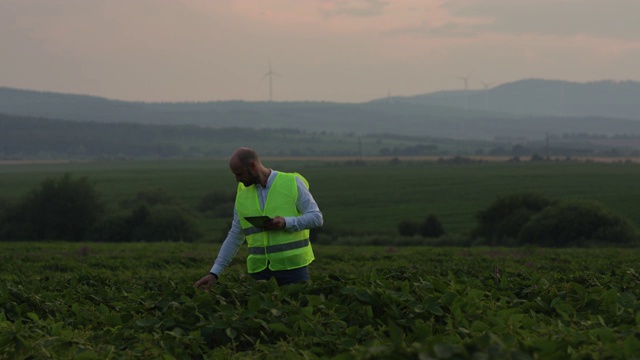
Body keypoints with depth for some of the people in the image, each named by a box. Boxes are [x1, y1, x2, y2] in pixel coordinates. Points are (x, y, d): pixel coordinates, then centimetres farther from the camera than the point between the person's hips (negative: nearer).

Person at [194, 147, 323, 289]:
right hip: (260, 268, 3)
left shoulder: (292, 183, -4)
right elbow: (235, 236, 12)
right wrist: (214, 272, 5)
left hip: (291, 264, -3)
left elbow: (316, 217, -6)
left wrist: (286, 223, -22)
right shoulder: (243, 193, 8)